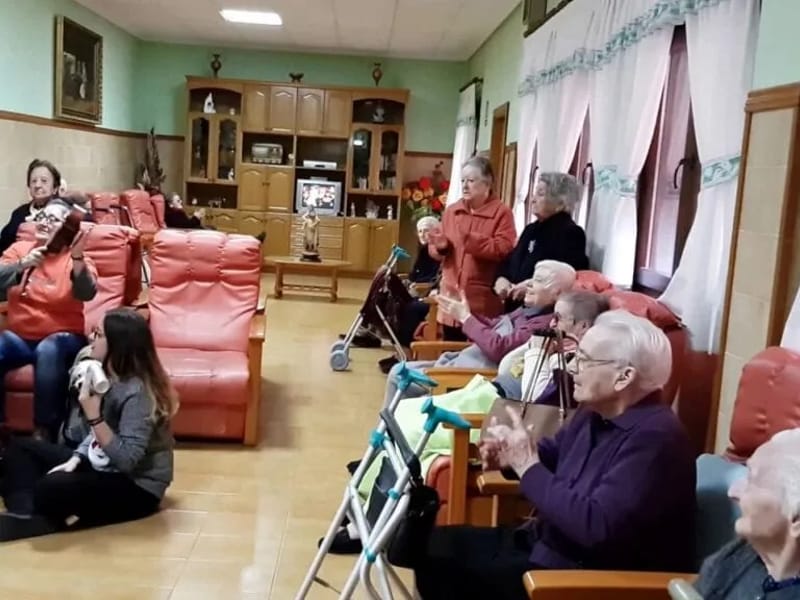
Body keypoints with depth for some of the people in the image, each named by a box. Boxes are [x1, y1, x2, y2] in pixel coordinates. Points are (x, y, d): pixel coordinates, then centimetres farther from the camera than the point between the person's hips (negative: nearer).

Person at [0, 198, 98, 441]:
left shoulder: (77, 260, -1)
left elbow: (87, 294, -20)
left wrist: (77, 258, -36)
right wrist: (22, 264, -27)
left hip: (62, 338, -3)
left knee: (48, 351, -36)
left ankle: (45, 431, -25)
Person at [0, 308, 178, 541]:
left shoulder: (138, 393, -26)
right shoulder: (107, 377, 1)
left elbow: (126, 460, -29)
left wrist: (93, 416, -33)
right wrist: (75, 459, -3)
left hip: (137, 487, -10)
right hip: (102, 466, 10)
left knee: (49, 490, -33)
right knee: (21, 447, 10)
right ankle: (25, 514, -9)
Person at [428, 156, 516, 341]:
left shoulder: (502, 212, -5)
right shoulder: (451, 210, 11)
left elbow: (504, 249, -17)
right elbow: (437, 250, 16)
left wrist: (471, 239, -22)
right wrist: (441, 246, -8)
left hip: (483, 301, -5)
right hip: (452, 296, 5)